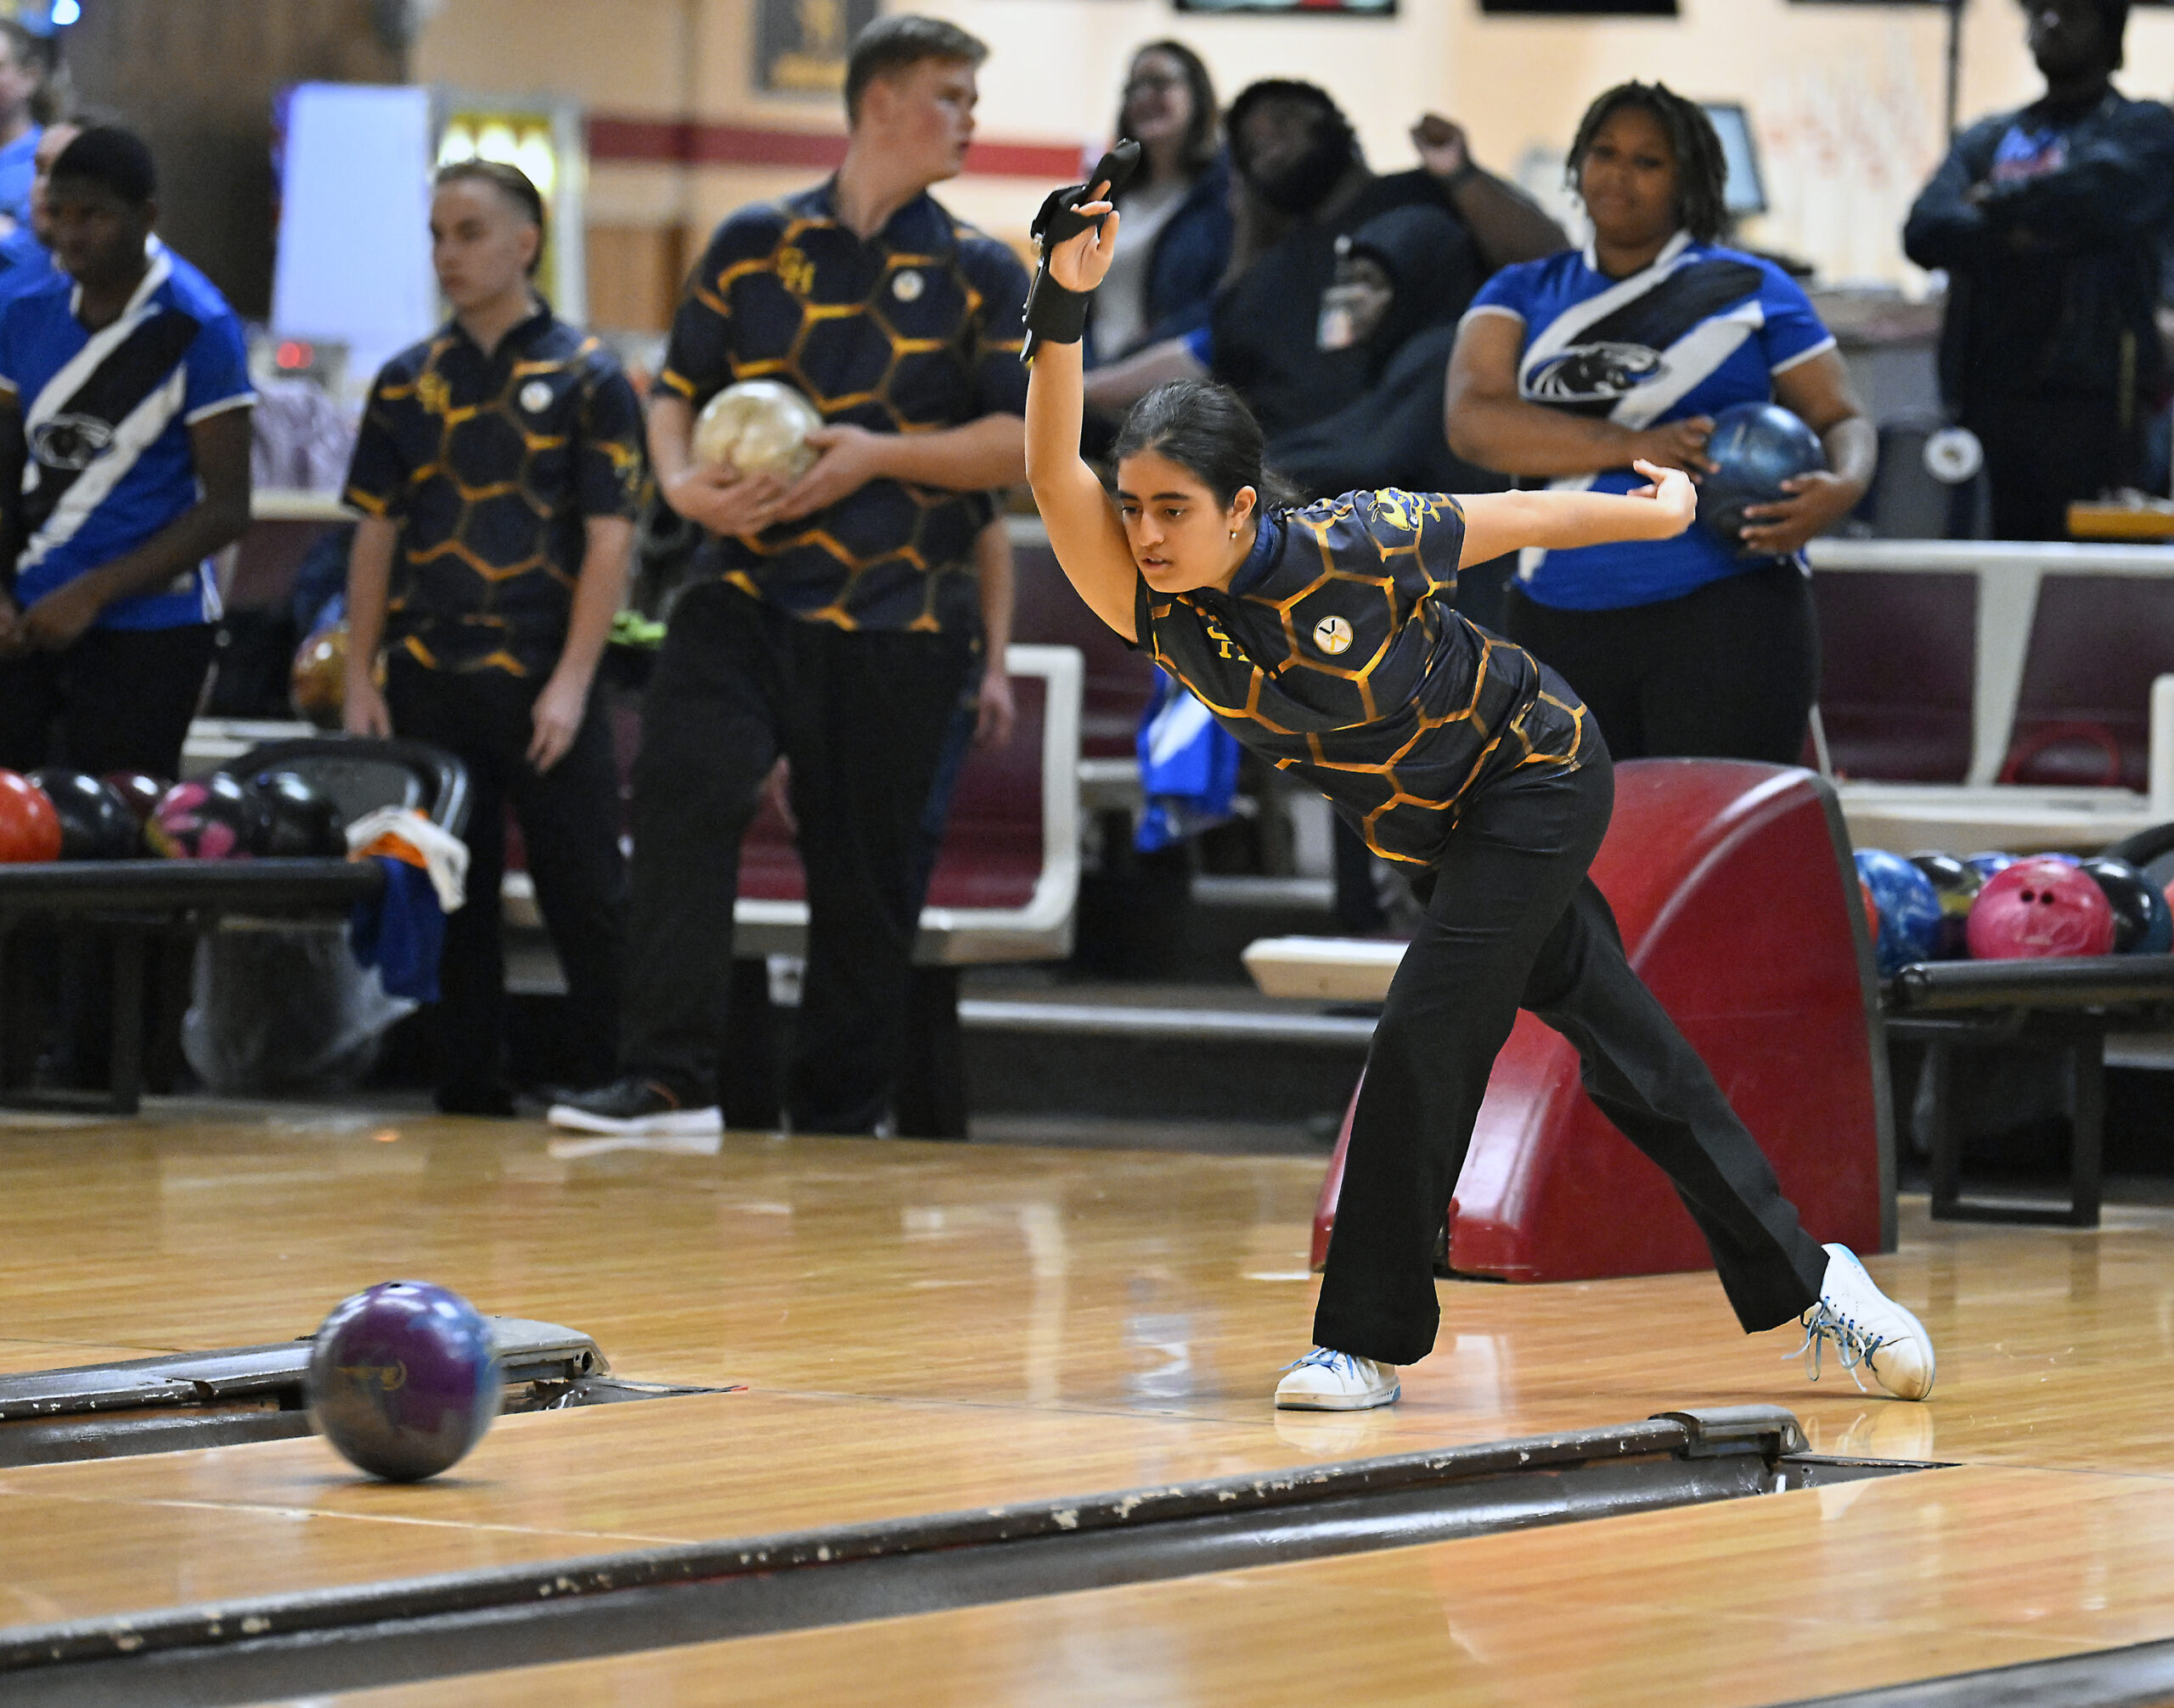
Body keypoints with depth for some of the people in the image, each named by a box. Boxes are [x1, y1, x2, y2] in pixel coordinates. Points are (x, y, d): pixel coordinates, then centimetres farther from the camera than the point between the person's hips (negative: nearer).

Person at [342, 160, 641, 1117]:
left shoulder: (586, 379, 0)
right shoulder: (409, 383, 11)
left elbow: (609, 538, -4)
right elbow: (376, 534, 13)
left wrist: (571, 684, -12)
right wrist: (360, 678, 5)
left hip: (541, 686, -4)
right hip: (428, 682, 4)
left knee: (588, 902, -4)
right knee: (450, 904, 7)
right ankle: (469, 1098, 13)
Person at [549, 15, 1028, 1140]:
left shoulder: (981, 275, 7)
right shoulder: (753, 245, 10)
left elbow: (1021, 444, 1)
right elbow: (678, 391, 13)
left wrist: (881, 456, -12)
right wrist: (682, 482, -8)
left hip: (899, 619, 0)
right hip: (750, 592, 0)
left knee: (867, 875, 5)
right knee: (682, 792, -22)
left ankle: (839, 1114, 20)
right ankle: (668, 1079, -24)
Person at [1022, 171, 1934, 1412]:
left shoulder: (1346, 548, -28)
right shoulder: (1148, 608, -18)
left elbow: (1508, 519, -11)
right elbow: (1054, 473, -34)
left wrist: (1661, 510, 5)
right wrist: (1062, 305, -45)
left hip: (1539, 776, -5)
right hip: (1433, 831, 5)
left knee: (1425, 1039, -15)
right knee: (1625, 1050, 10)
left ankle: (1371, 1342, -4)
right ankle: (1804, 1281, 20)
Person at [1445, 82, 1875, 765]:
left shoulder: (1751, 290, 9)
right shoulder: (1524, 293, 14)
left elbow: (1842, 420, 10)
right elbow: (1472, 421, -2)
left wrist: (1842, 487, -16)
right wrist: (1635, 446, -14)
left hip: (1725, 615, -3)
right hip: (1558, 626, 3)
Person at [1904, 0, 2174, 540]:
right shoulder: (1986, 141, 21)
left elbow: (2106, 190, -14)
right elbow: (1925, 232, 6)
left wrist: (2000, 204, 1)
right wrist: (2015, 238, -12)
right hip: (1992, 390, 5)